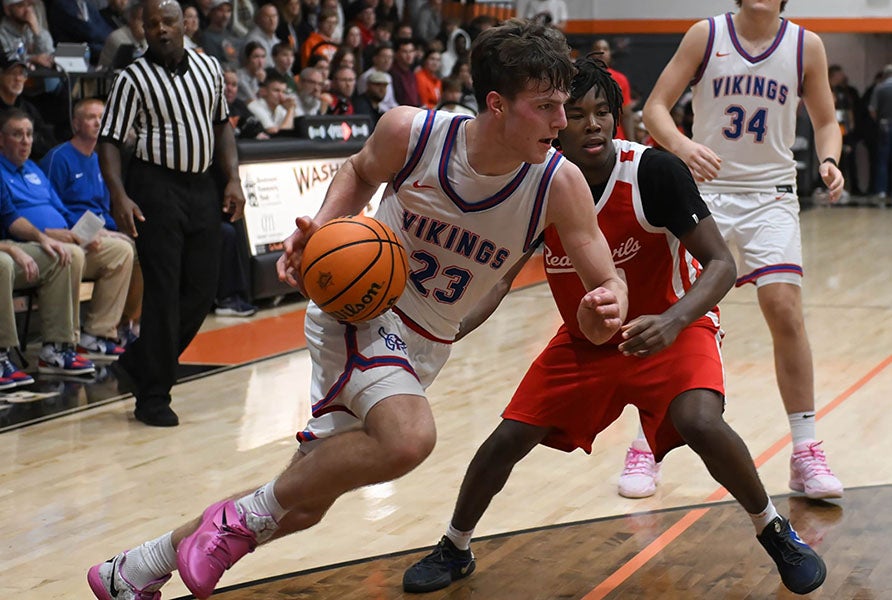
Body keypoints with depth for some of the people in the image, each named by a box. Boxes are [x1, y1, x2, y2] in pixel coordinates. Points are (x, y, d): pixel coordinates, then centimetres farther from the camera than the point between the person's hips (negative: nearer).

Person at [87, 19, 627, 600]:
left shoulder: (560, 184, -18)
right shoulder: (410, 131, -19)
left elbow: (609, 281, -14)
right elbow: (360, 171, 5)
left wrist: (606, 310, -38)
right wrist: (322, 224, -13)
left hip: (423, 345, 4)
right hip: (359, 306, -4)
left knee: (304, 504, 9)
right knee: (409, 436, -35)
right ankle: (241, 520, -11)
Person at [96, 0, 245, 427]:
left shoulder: (209, 68, 8)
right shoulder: (133, 79, -7)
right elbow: (109, 140, -7)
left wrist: (233, 180, 7)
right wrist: (120, 196, -20)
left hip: (202, 188, 5)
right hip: (156, 189, -5)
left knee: (201, 291, 4)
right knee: (163, 293, -7)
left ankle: (136, 365, 22)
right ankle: (153, 397, 3)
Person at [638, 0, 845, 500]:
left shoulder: (805, 45, 0)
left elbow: (826, 122, 10)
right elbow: (656, 107, -5)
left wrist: (829, 160, -13)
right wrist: (682, 145, -27)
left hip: (770, 195, 0)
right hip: (705, 191, 0)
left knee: (785, 310, -13)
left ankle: (806, 451, -1)